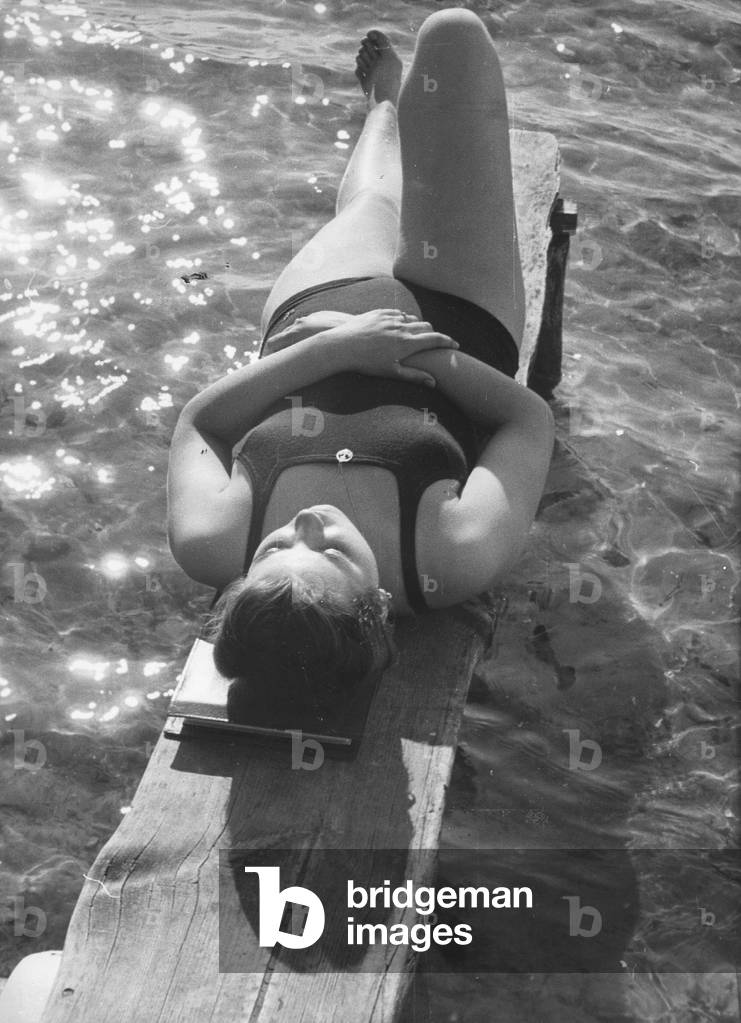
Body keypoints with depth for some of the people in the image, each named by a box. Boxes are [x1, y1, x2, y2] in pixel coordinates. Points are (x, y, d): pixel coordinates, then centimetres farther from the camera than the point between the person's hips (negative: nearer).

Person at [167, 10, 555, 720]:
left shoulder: (210, 547, -40)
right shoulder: (457, 559, -44)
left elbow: (198, 423, -20)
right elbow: (530, 420, -25)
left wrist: (333, 347, -33)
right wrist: (430, 351, -32)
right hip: (460, 314, -1)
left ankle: (386, 103, 73)